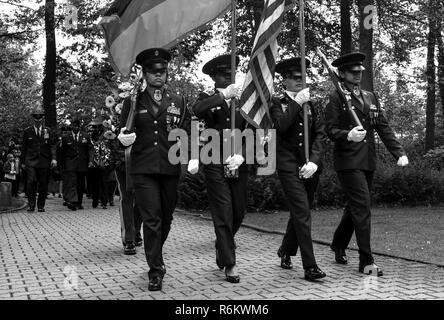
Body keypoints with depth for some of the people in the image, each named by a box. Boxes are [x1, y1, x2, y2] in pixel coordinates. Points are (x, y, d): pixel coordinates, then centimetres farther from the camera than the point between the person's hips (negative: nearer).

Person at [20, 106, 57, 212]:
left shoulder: (48, 131, 10)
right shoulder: (27, 131, 9)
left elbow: (52, 146, 4)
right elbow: (24, 148, 11)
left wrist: (53, 158, -9)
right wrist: (23, 162, 8)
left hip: (44, 162, 1)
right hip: (31, 161, -1)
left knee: (43, 184, 2)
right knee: (31, 181, -15)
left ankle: (41, 206, 12)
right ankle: (31, 205, -7)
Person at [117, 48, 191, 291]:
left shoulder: (178, 102, 10)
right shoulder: (133, 102, 6)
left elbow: (188, 134, 12)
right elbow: (123, 134, 6)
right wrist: (123, 140, -16)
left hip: (170, 169, 2)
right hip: (143, 170, -2)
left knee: (165, 218, 13)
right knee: (151, 219, -5)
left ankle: (156, 255, 39)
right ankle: (156, 271, 5)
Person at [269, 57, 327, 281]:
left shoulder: (312, 105, 14)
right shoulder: (278, 104, 3)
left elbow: (321, 135, 4)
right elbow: (281, 126, -17)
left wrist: (314, 161, -10)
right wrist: (297, 103, -16)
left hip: (310, 167, 5)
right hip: (288, 166, -5)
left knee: (299, 213, 15)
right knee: (302, 213, -12)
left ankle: (286, 252, 36)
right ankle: (310, 266, -10)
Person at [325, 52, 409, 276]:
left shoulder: (370, 97, 16)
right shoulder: (336, 98, -3)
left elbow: (383, 127, 12)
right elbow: (330, 130, -10)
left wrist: (399, 152, 2)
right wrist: (348, 136, -30)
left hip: (368, 161, 7)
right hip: (348, 161, -7)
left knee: (355, 207, 15)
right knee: (362, 207, -10)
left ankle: (339, 245, 35)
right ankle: (366, 261, -5)